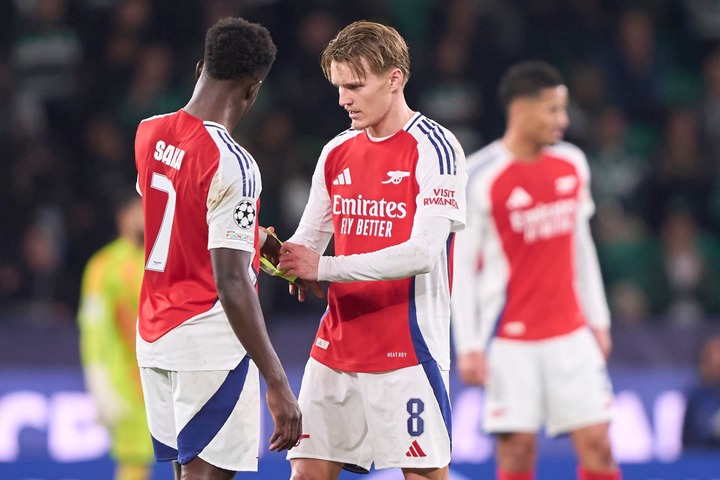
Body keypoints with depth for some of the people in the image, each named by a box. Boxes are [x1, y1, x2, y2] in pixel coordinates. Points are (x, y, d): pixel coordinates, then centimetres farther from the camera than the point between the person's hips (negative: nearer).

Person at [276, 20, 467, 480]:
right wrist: (280, 254, -9)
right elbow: (309, 240, 16)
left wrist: (324, 268, -22)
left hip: (407, 351, -6)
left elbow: (423, 253, -20)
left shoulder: (433, 148, -10)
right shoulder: (336, 153, 11)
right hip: (335, 348, 6)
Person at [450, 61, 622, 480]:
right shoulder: (480, 177, -10)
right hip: (510, 340, -5)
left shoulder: (572, 164, 7)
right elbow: (462, 265, -7)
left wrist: (598, 319, 16)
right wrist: (469, 345, -11)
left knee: (597, 443, -1)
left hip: (571, 335, 5)